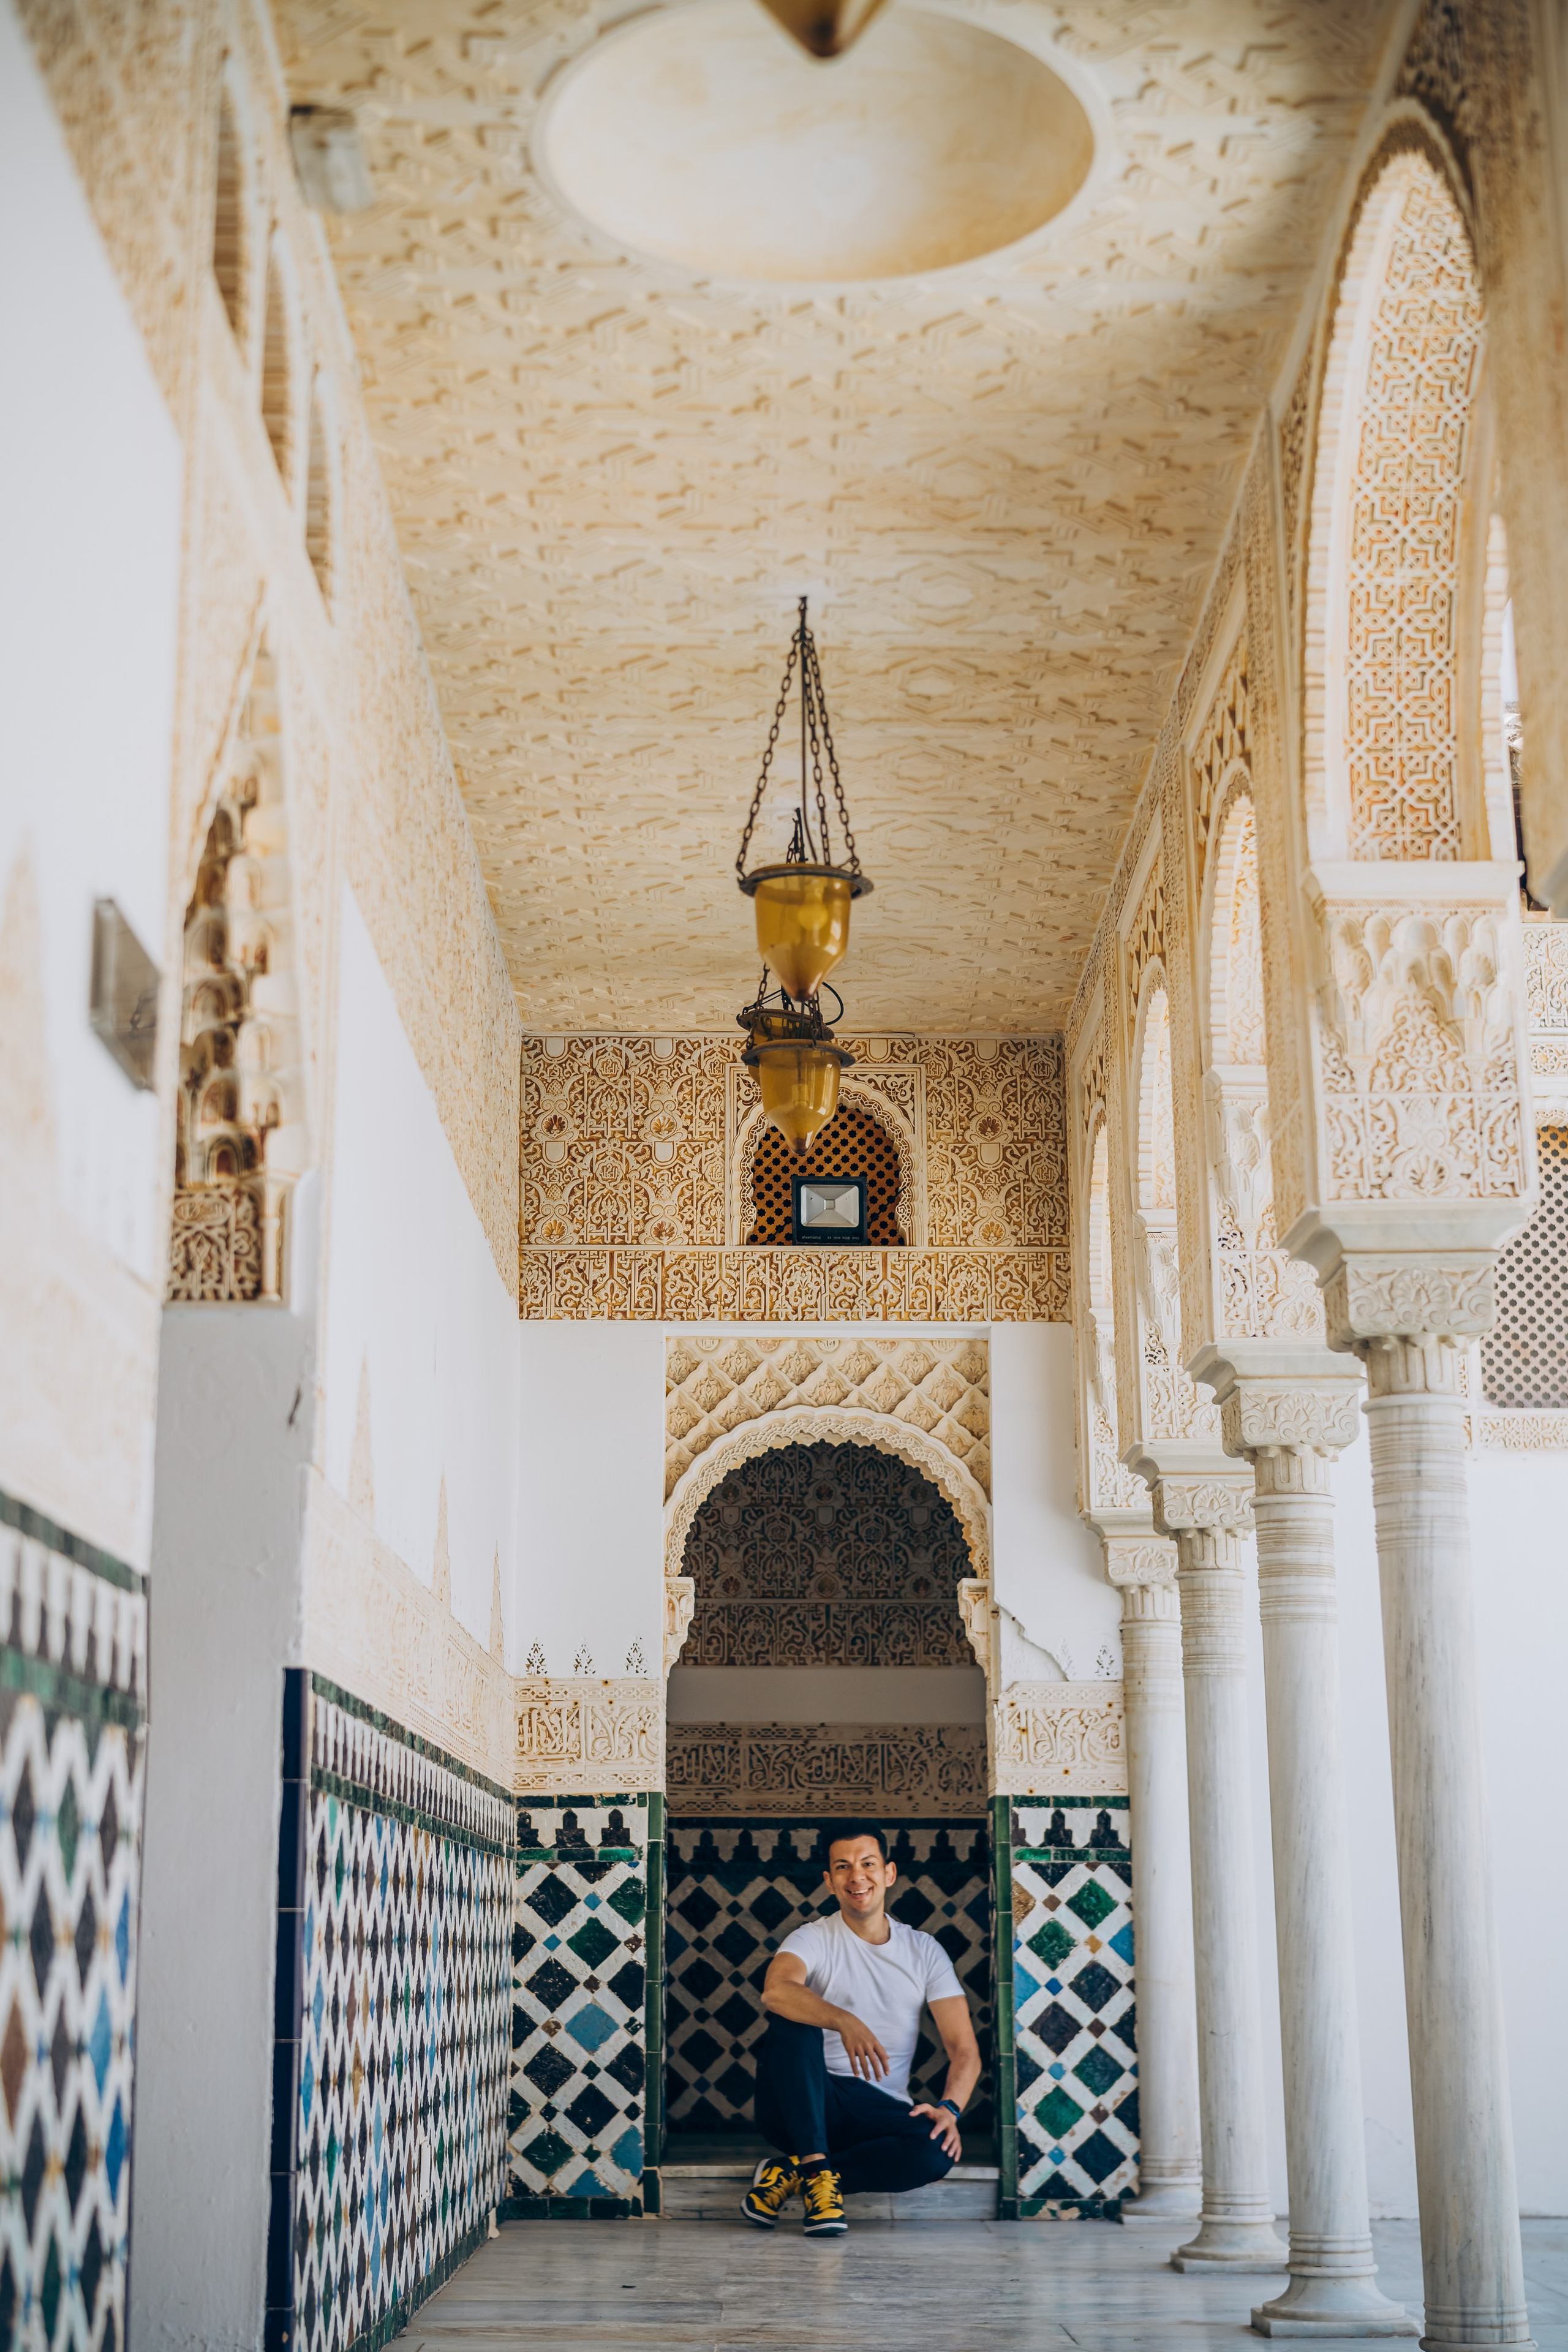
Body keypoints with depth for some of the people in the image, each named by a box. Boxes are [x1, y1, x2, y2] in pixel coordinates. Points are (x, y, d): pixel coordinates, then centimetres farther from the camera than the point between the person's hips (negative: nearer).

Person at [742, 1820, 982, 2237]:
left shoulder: (925, 1951, 10)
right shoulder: (813, 1940, 1)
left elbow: (964, 2049, 2)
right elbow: (775, 1990, -24)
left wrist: (949, 2107, -19)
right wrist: (845, 2022, -41)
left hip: (879, 2110, 2)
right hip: (805, 2104, -2)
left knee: (939, 2150, -30)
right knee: (793, 2023, -30)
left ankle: (790, 2174, -18)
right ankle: (816, 2168, -31)